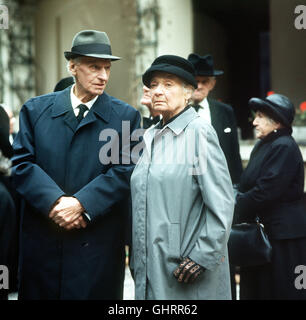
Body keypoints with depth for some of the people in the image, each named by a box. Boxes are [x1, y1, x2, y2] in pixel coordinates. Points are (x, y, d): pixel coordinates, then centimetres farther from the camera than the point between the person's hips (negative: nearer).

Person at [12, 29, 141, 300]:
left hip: (98, 244, -1)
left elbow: (125, 170, -6)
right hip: (42, 240, 2)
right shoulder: (35, 110, 8)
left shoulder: (126, 116, 3)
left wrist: (81, 204, -17)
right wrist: (55, 202, -15)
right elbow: (22, 163, 0)